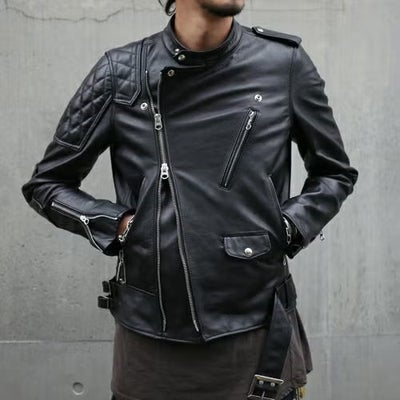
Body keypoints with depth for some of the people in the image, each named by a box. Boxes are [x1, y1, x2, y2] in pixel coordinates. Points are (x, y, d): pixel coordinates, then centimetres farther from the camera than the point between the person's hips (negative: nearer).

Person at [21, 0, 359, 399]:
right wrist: (119, 225, -7)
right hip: (150, 331, 0)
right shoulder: (121, 72, -2)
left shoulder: (285, 63, -1)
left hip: (258, 327, 1)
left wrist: (288, 229, -4)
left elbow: (335, 172, 12)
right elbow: (46, 183, 7)